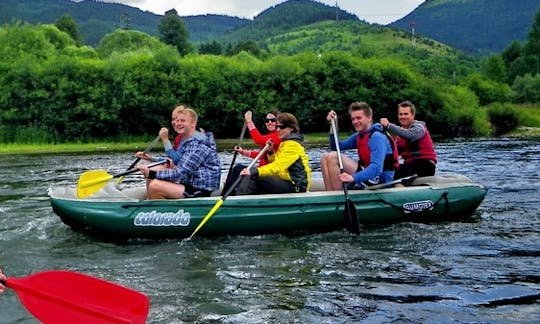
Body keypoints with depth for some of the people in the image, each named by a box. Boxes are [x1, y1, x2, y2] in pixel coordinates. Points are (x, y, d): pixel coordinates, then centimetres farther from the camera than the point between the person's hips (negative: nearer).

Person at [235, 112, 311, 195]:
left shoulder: (292, 144, -14)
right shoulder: (285, 143, 18)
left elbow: (278, 167, -27)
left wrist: (255, 171, -36)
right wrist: (270, 152, 6)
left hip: (294, 187, -11)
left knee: (252, 177, -22)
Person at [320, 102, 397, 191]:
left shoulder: (377, 137, -17)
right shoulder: (358, 136, 11)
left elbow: (377, 168, -30)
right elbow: (335, 147, 16)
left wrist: (353, 177, -43)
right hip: (367, 175, 10)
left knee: (332, 157, -18)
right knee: (325, 157, 5)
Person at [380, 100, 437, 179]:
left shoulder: (418, 127, -5)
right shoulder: (403, 130, 19)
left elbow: (409, 135, -32)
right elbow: (395, 151, 9)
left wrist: (388, 126, -36)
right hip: (411, 165, 8)